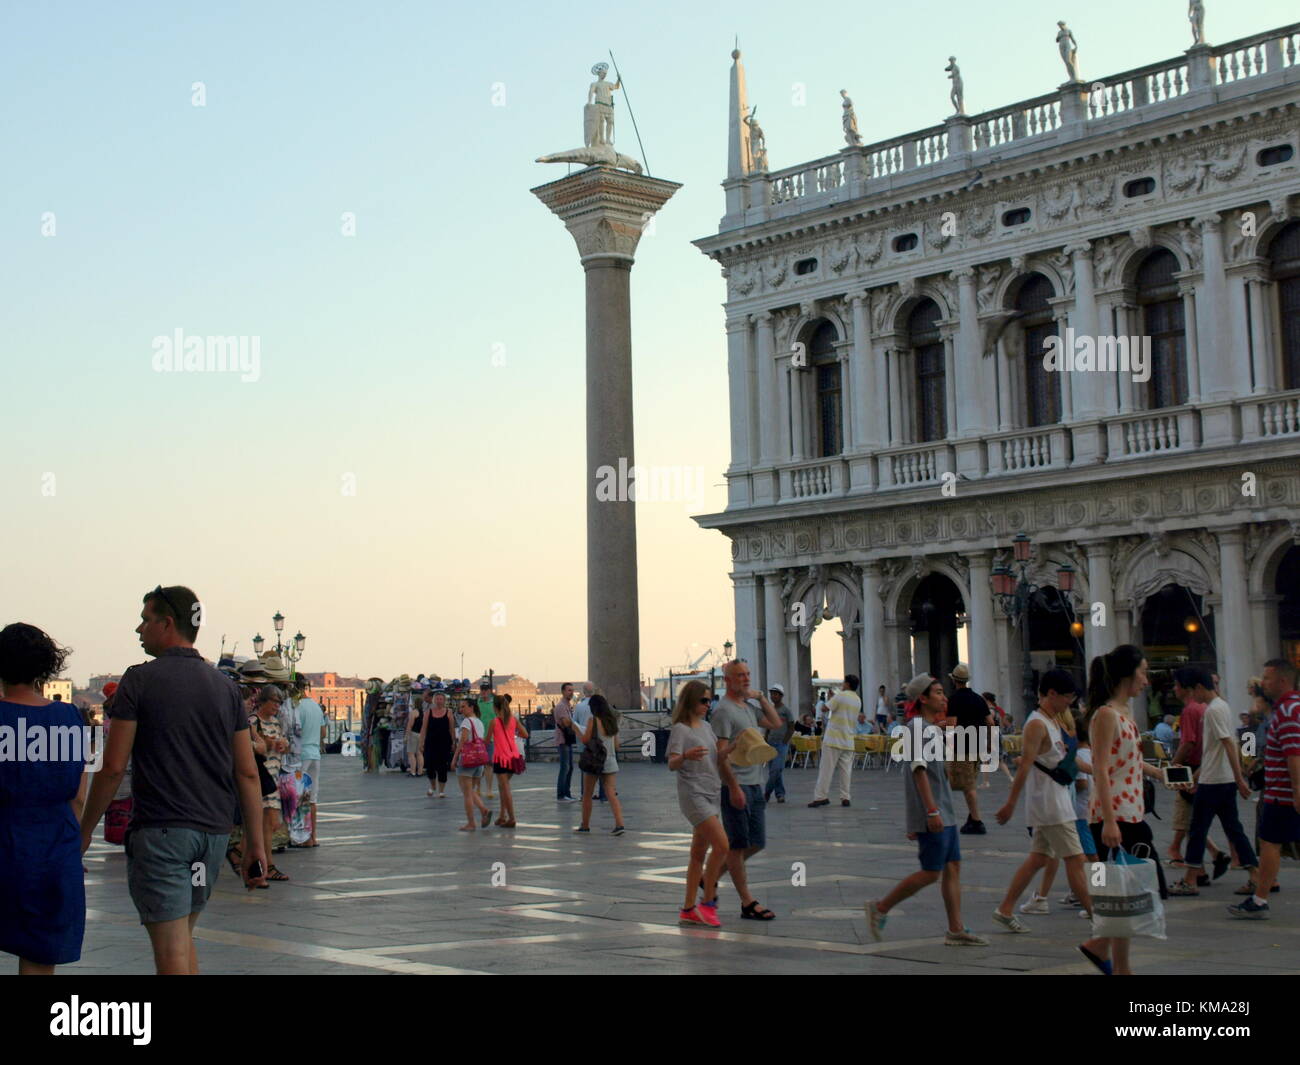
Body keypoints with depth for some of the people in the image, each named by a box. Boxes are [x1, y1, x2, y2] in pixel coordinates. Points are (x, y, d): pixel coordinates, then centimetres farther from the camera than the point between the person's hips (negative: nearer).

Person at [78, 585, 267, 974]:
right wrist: (255, 843, 11)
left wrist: (85, 829, 3)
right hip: (213, 831, 6)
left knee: (171, 949, -6)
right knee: (182, 936, 22)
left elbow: (113, 767, -8)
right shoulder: (225, 687, 9)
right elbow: (247, 772, 7)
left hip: (159, 830, -6)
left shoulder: (140, 680, -6)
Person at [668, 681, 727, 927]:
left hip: (712, 794, 8)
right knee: (721, 845, -17)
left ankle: (689, 910, 12)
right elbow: (671, 765, -19)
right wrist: (686, 756, -40)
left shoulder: (707, 727, 14)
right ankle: (708, 903, -7)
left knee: (699, 853, 8)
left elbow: (719, 755, 25)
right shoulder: (680, 729, -9)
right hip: (693, 794, -8)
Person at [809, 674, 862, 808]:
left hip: (833, 739, -6)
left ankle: (821, 797, -5)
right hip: (849, 741, 6)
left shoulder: (840, 696, -11)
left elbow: (826, 708, -9)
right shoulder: (858, 701, 11)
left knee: (826, 768, -3)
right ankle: (845, 798, 3)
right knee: (845, 769, 6)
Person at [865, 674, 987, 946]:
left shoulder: (933, 729, 18)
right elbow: (919, 771, -20)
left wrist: (914, 822, 23)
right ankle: (880, 908, 4)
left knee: (953, 868, 6)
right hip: (931, 815, -10)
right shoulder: (918, 728, -13)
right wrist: (932, 811, -25)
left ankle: (956, 930, 8)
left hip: (944, 813, 10)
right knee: (931, 873, -6)